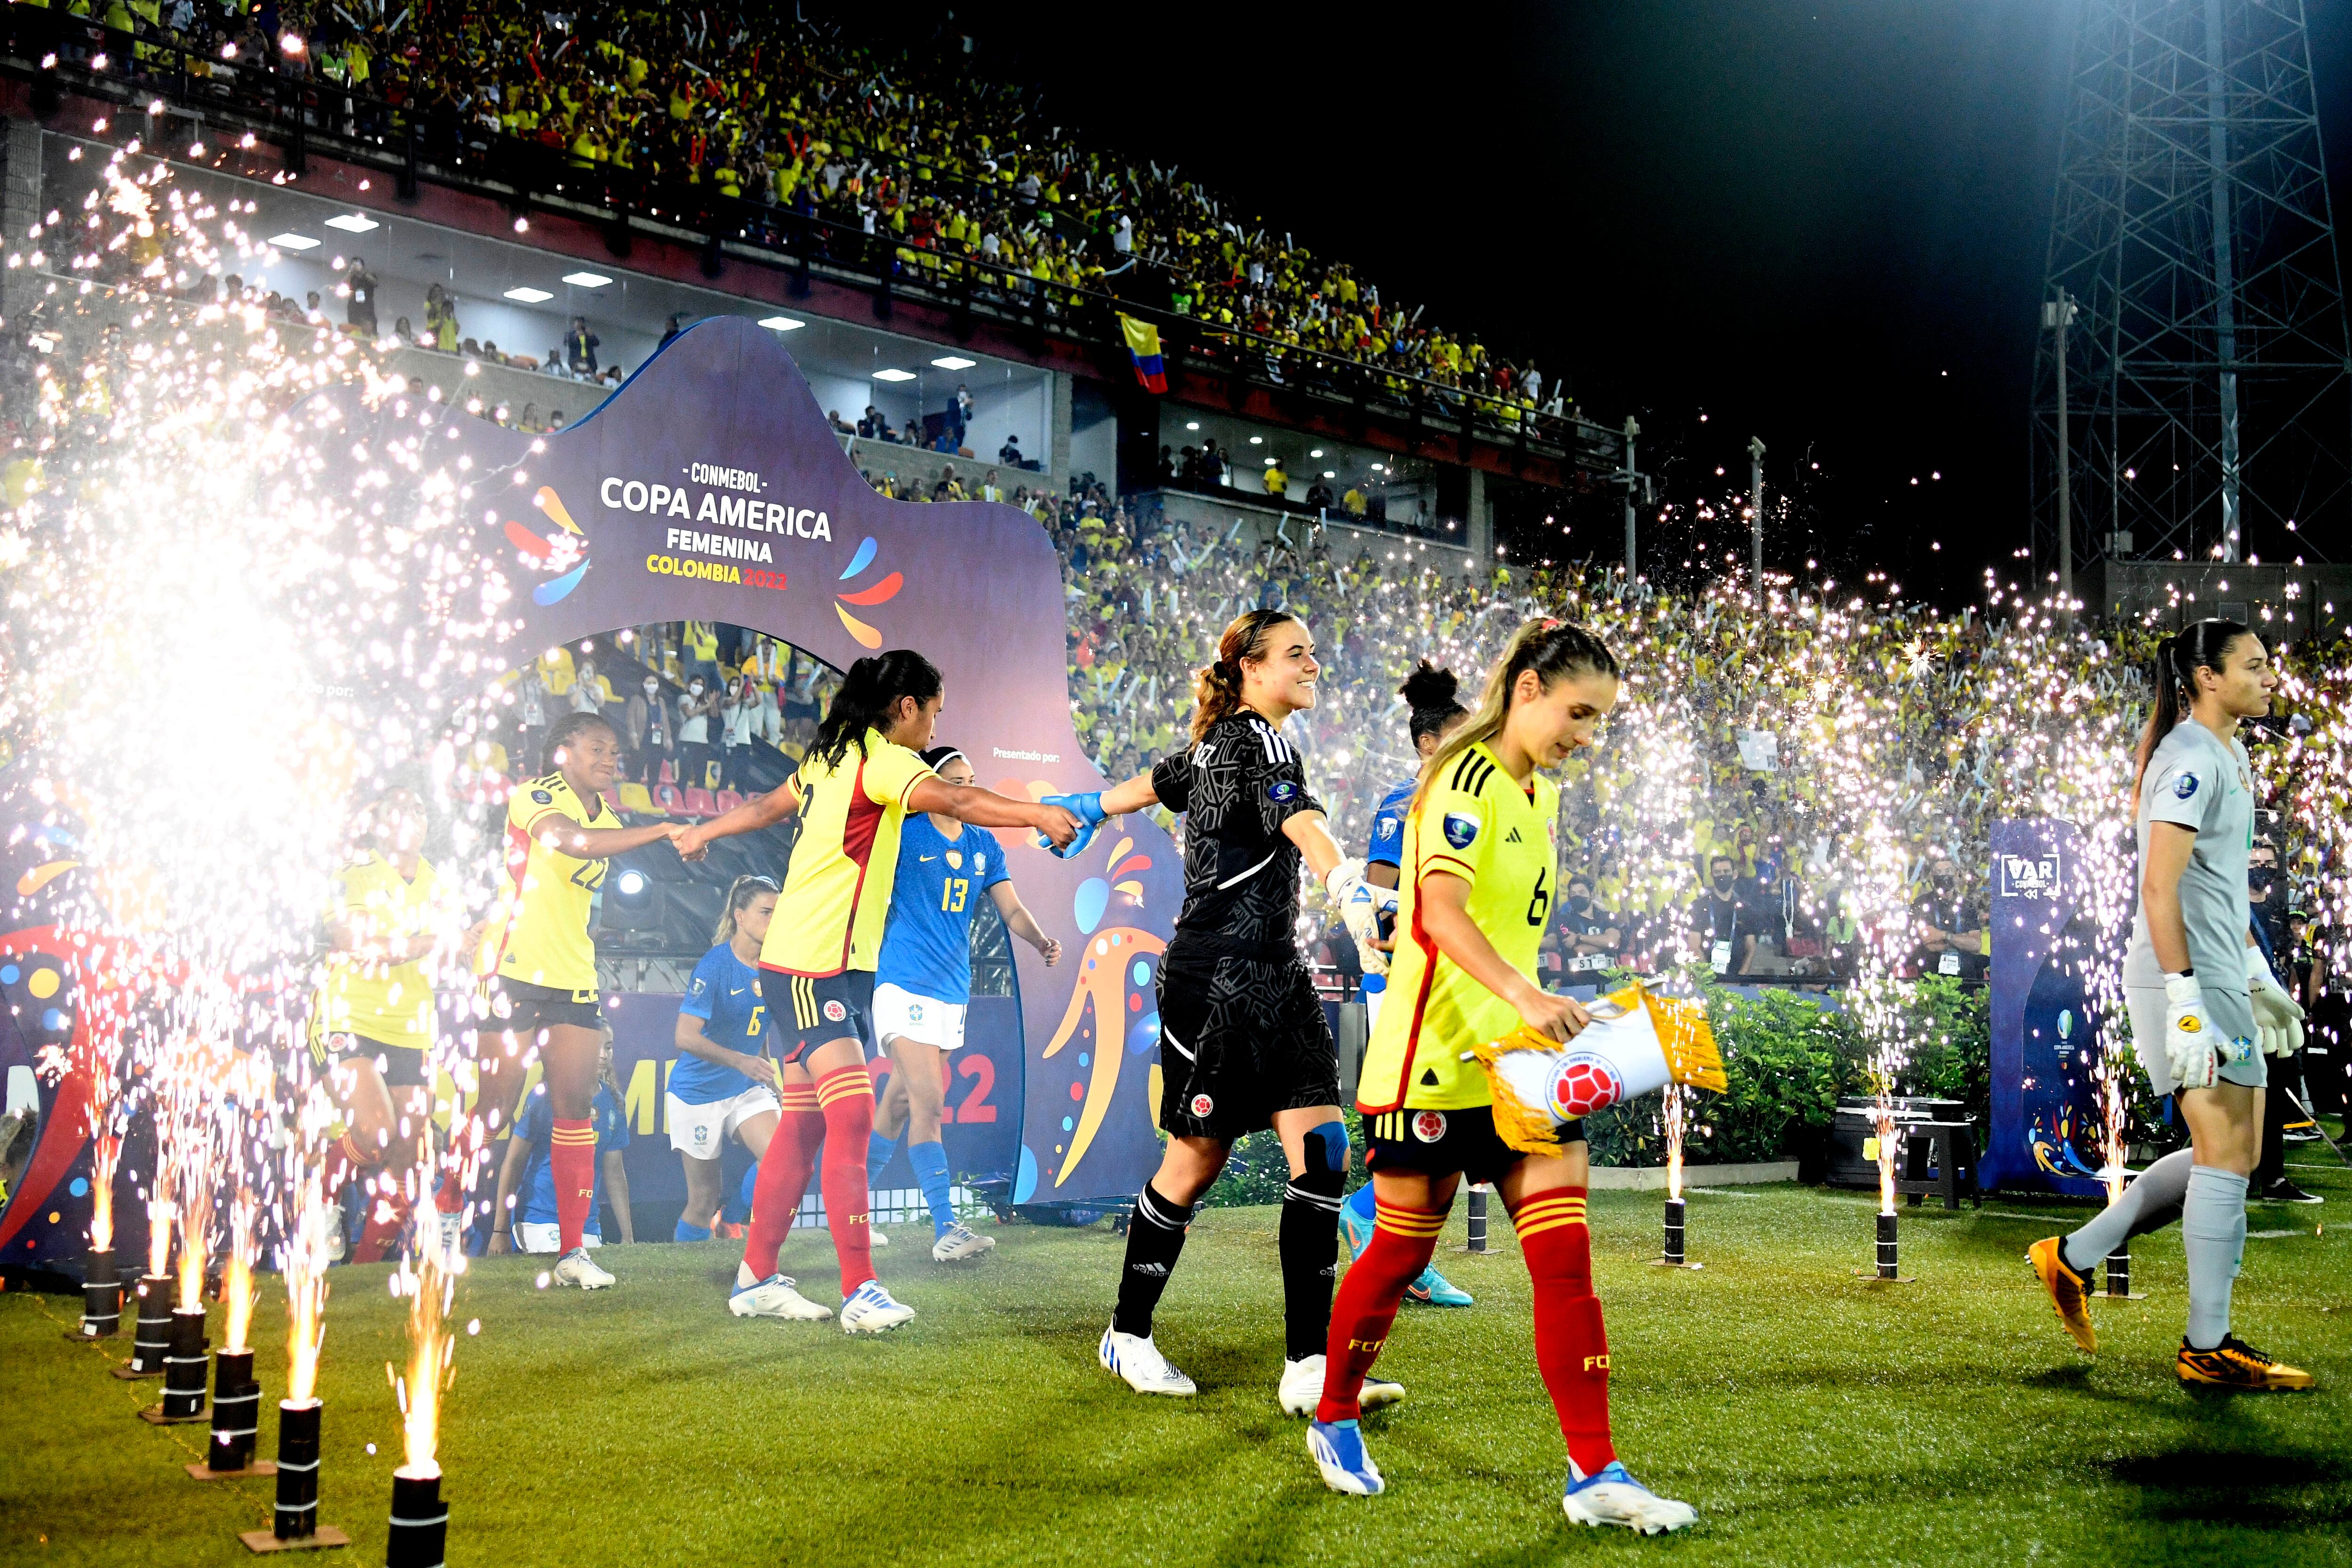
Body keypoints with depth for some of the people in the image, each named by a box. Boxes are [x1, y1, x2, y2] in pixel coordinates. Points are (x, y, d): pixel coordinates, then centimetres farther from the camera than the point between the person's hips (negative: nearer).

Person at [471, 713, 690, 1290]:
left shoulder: (608, 818, 15)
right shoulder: (536, 797, -8)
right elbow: (571, 840, -30)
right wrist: (663, 830, -37)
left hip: (573, 978, 6)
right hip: (514, 969, -6)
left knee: (576, 1105, -1)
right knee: (496, 1107, -4)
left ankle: (573, 1251, 1)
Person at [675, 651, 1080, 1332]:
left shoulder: (834, 756, 15)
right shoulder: (882, 760, -13)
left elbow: (768, 806, 30)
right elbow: (957, 801, -29)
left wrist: (701, 833, 45)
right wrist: (1037, 813, -36)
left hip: (836, 967, 10)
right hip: (811, 967, -10)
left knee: (807, 1121, 12)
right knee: (852, 1115, -15)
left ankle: (756, 1278, 18)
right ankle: (860, 1290, -17)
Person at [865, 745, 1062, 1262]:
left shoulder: (984, 846, 11)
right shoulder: (903, 834, -5)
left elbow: (1011, 908, 6)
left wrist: (1041, 941, -12)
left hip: (953, 988, 6)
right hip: (905, 982, -6)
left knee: (900, 1102, 13)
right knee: (928, 1102, -15)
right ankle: (946, 1229, -18)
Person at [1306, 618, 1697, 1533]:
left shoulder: (1543, 796, 14)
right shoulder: (1466, 779, -14)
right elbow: (1442, 909, -28)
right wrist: (1521, 994, -41)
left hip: (1520, 1059, 7)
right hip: (1434, 1058, -7)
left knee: (1565, 1257, -3)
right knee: (1401, 1254, 7)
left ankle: (1593, 1473, 0)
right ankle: (1334, 1419, 29)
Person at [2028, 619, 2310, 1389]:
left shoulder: (2230, 756, 17)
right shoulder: (2189, 758, -14)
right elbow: (2160, 888, -22)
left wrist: (2258, 978, 25)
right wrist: (2186, 1003, -25)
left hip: (2220, 985, 10)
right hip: (2189, 984, -10)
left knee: (2224, 1156, 13)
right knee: (2227, 1156, -4)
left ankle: (2073, 1257, 19)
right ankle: (2207, 1348, 5)